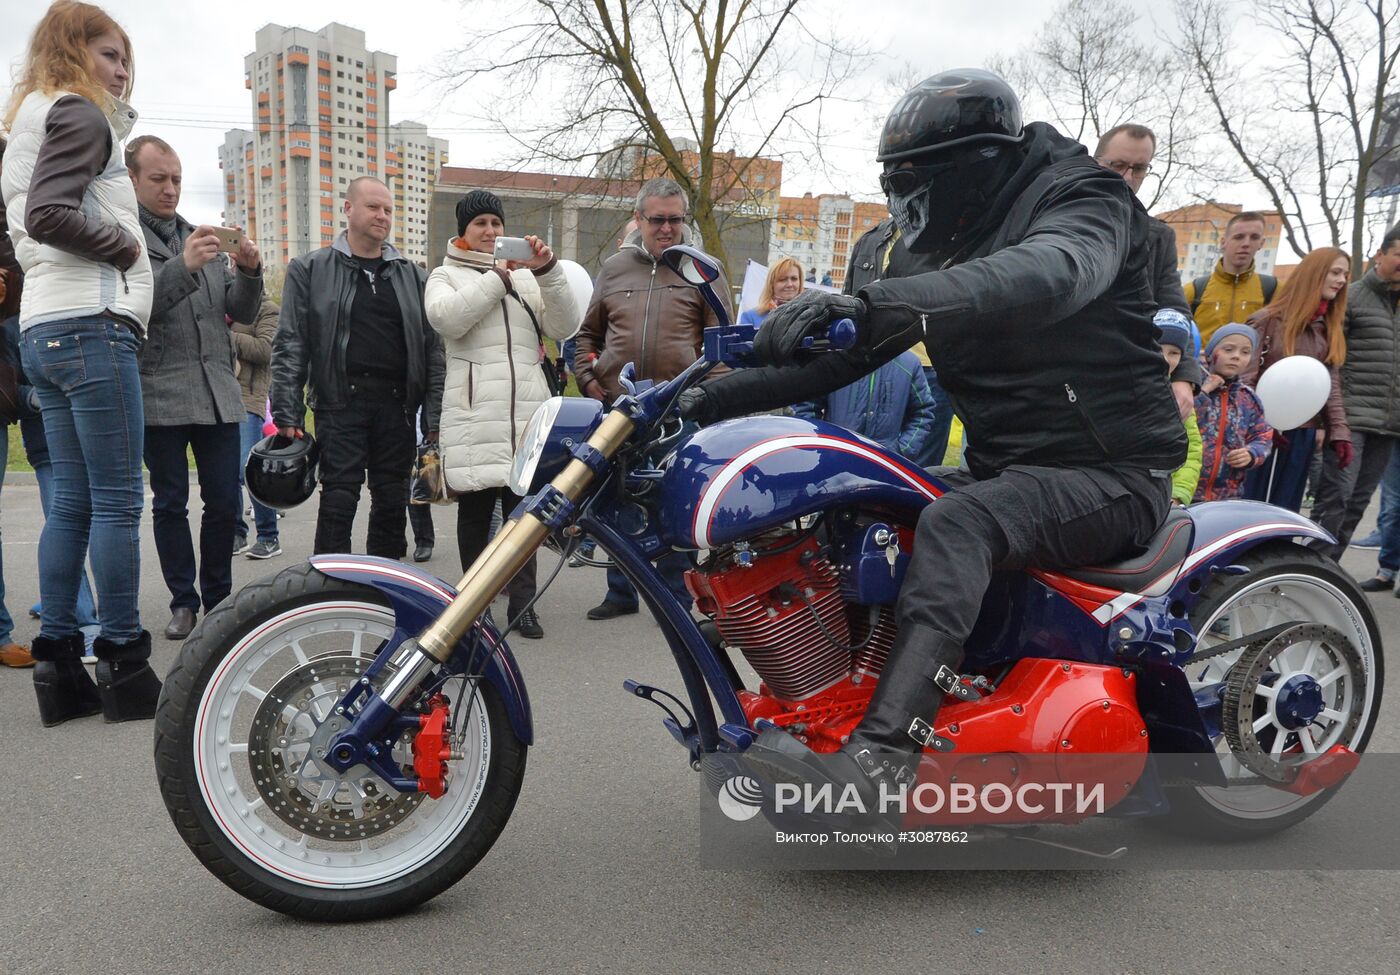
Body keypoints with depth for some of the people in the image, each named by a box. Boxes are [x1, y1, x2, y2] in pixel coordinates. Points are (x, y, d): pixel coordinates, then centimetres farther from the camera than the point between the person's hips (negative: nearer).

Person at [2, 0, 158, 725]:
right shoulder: (80, 116, -4)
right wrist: (125, 247, -7)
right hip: (90, 325, -9)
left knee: (71, 503, 8)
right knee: (117, 503, -7)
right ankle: (124, 669, -2)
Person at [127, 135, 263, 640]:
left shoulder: (202, 237, 17)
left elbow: (241, 312, 13)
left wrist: (249, 272, -7)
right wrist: (183, 267, -24)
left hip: (217, 391, 4)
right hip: (159, 395, -4)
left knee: (224, 502, 5)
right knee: (170, 503, 6)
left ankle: (218, 597, 19)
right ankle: (183, 601, 17)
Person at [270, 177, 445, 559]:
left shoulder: (413, 276, 14)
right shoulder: (310, 270, 7)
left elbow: (433, 350, 10)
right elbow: (290, 346, 2)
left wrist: (435, 420, 3)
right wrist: (286, 415, -6)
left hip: (397, 405, 3)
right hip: (340, 403, -3)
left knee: (393, 504, 7)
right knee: (338, 502, -5)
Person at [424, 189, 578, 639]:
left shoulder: (526, 276, 18)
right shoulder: (446, 276, 12)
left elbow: (562, 326, 6)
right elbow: (447, 318, -10)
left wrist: (547, 270, -5)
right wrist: (498, 277, -10)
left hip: (526, 407, 2)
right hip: (473, 409, -2)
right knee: (475, 509, 5)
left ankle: (523, 603, 3)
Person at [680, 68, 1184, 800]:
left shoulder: (1084, 198, -8)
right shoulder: (945, 251, 14)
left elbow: (1042, 276, -34)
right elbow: (845, 352, 9)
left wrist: (870, 302, -47)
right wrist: (718, 396, -2)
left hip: (1110, 472, -8)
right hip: (1001, 466, 8)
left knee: (956, 525, -35)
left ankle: (879, 763, -47)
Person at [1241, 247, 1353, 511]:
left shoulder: (1329, 328, 13)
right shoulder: (1268, 320, -7)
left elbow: (1332, 386, 10)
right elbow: (1245, 378, -11)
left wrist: (1339, 431, 0)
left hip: (1305, 433, 6)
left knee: (1287, 509, 10)